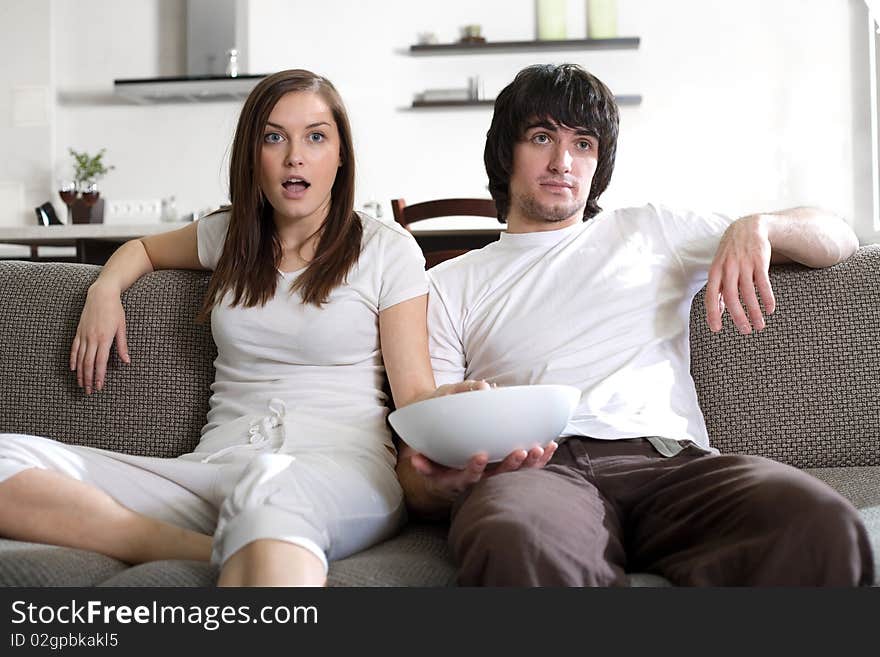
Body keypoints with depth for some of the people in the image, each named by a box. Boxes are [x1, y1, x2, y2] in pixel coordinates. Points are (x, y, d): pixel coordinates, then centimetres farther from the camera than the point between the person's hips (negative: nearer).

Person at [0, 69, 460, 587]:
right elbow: (143, 248, 43)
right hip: (220, 464, 5)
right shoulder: (229, 236, 21)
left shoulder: (387, 249, 9)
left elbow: (416, 395, 2)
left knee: (266, 486, -46)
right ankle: (217, 554, -32)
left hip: (344, 471, -5)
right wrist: (105, 290, 19)